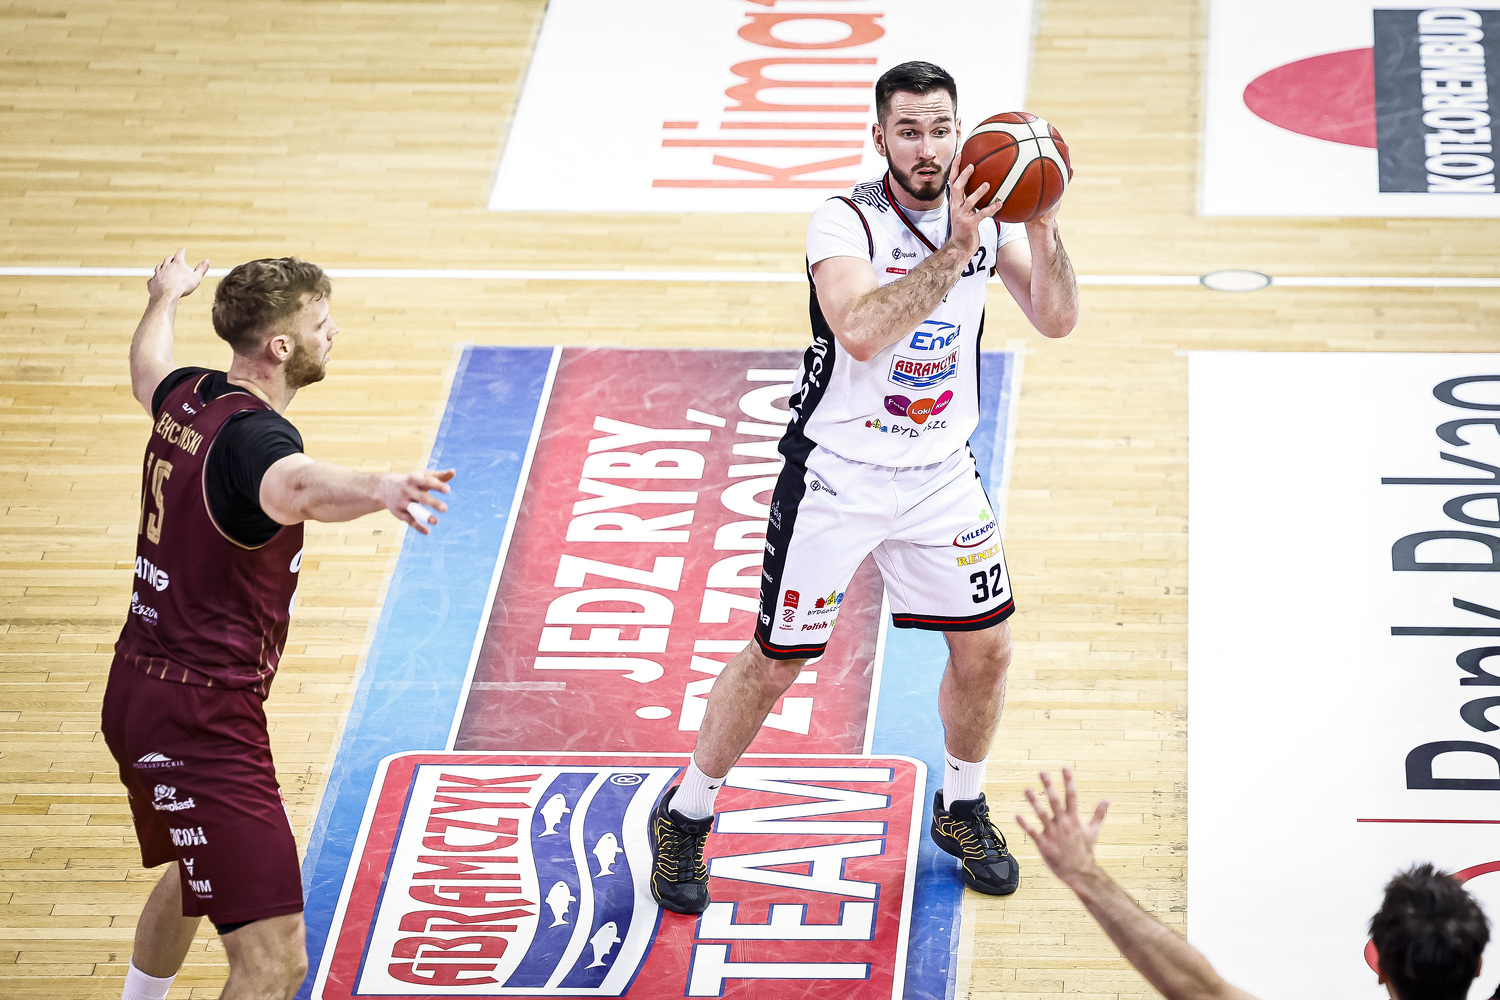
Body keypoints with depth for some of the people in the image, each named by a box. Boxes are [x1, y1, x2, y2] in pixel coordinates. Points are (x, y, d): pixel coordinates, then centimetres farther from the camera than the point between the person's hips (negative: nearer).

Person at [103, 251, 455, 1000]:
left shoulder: (189, 398, 6)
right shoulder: (251, 435, -23)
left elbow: (147, 368, 33)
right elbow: (297, 488, -49)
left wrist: (166, 297, 54)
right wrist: (377, 488, -70)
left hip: (139, 689, 11)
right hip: (202, 721, -11)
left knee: (192, 878, 37)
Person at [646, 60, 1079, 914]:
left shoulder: (986, 215, -4)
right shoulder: (847, 223, -19)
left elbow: (1058, 319, -11)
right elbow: (863, 333, -35)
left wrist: (1042, 224, -26)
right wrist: (954, 252, -40)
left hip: (940, 473, 5)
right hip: (836, 477, -5)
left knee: (986, 649, 6)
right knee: (776, 660, 2)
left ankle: (962, 810, 31)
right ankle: (686, 819, 20)